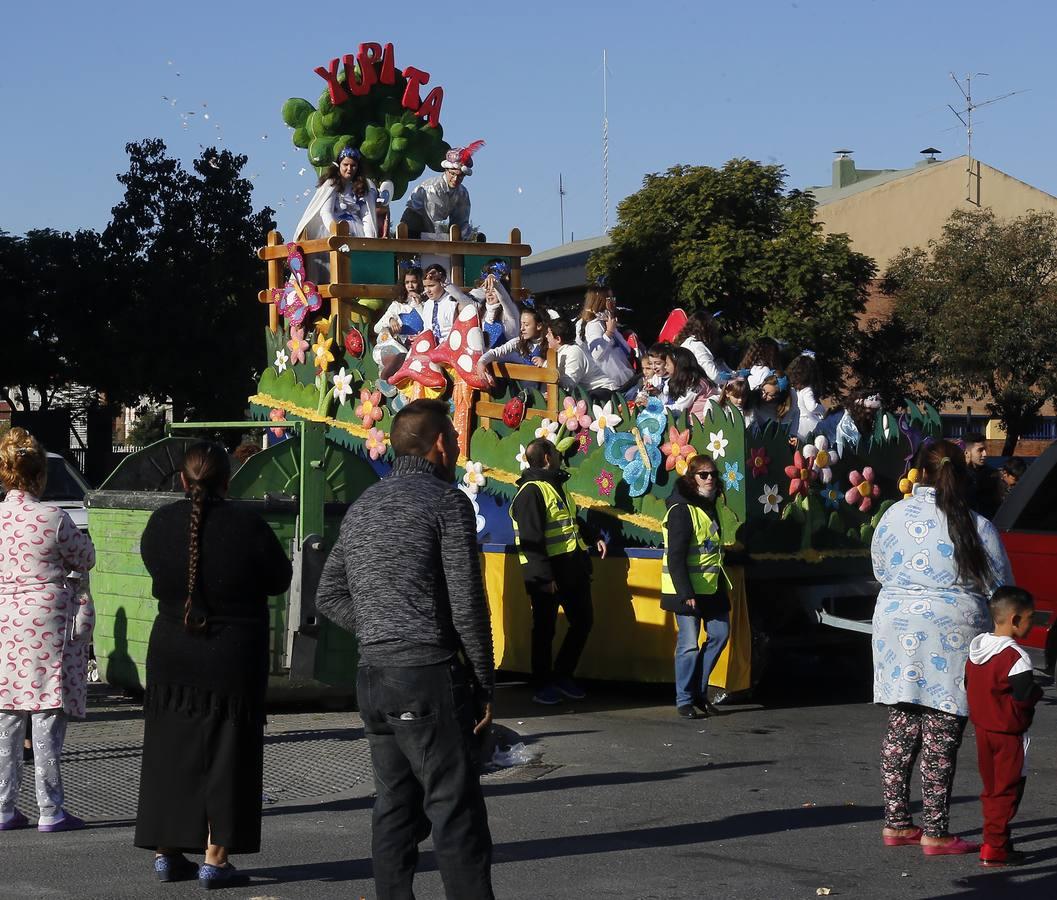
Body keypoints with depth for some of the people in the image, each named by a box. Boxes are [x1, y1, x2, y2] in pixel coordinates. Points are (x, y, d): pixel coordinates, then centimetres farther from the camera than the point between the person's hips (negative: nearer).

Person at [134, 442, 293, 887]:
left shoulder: (161, 522, -5)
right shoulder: (246, 526, -15)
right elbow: (279, 580, -2)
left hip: (171, 656, 3)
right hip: (234, 660, -3)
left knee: (169, 754, 13)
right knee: (226, 758, 4)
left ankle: (166, 852, 17)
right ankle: (215, 860, 3)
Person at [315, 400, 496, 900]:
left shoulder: (362, 507, 16)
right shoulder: (447, 502, -7)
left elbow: (329, 597, 18)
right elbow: (467, 605, -10)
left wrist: (378, 633, 11)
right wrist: (484, 687, -4)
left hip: (373, 675, 7)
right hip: (430, 675, -7)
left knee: (395, 811, 12)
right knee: (456, 814, -7)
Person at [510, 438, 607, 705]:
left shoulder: (558, 485, 16)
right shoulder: (531, 492, -15)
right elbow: (531, 540, -20)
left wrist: (594, 538, 15)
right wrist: (544, 577, -23)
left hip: (573, 568, 9)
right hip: (547, 574, -9)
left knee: (583, 621, 13)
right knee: (545, 629, 2)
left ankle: (562, 676, 27)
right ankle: (542, 686, 15)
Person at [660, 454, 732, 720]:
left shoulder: (708, 506, 12)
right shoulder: (682, 510, -15)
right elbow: (675, 557, -19)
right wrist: (686, 593, -23)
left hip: (711, 587, 9)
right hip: (688, 590, -9)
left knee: (719, 634, 9)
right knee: (689, 643, -5)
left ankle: (699, 691, 21)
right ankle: (685, 700, 4)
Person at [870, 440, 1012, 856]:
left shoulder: (894, 515, 1)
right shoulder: (977, 527, -9)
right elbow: (1000, 589, -1)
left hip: (897, 632, 4)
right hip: (952, 636, -4)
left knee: (901, 729, 13)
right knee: (941, 738, 1)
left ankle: (896, 822, 18)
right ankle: (935, 833, 6)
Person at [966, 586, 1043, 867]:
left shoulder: (976, 648, 5)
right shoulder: (1015, 657, -21)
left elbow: (968, 686, 12)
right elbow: (1024, 699, -20)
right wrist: (1038, 692, -1)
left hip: (982, 728, 8)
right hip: (1009, 733, -8)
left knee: (991, 788, 16)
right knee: (1007, 790, -1)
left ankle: (995, 839, 22)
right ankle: (994, 848, -2)